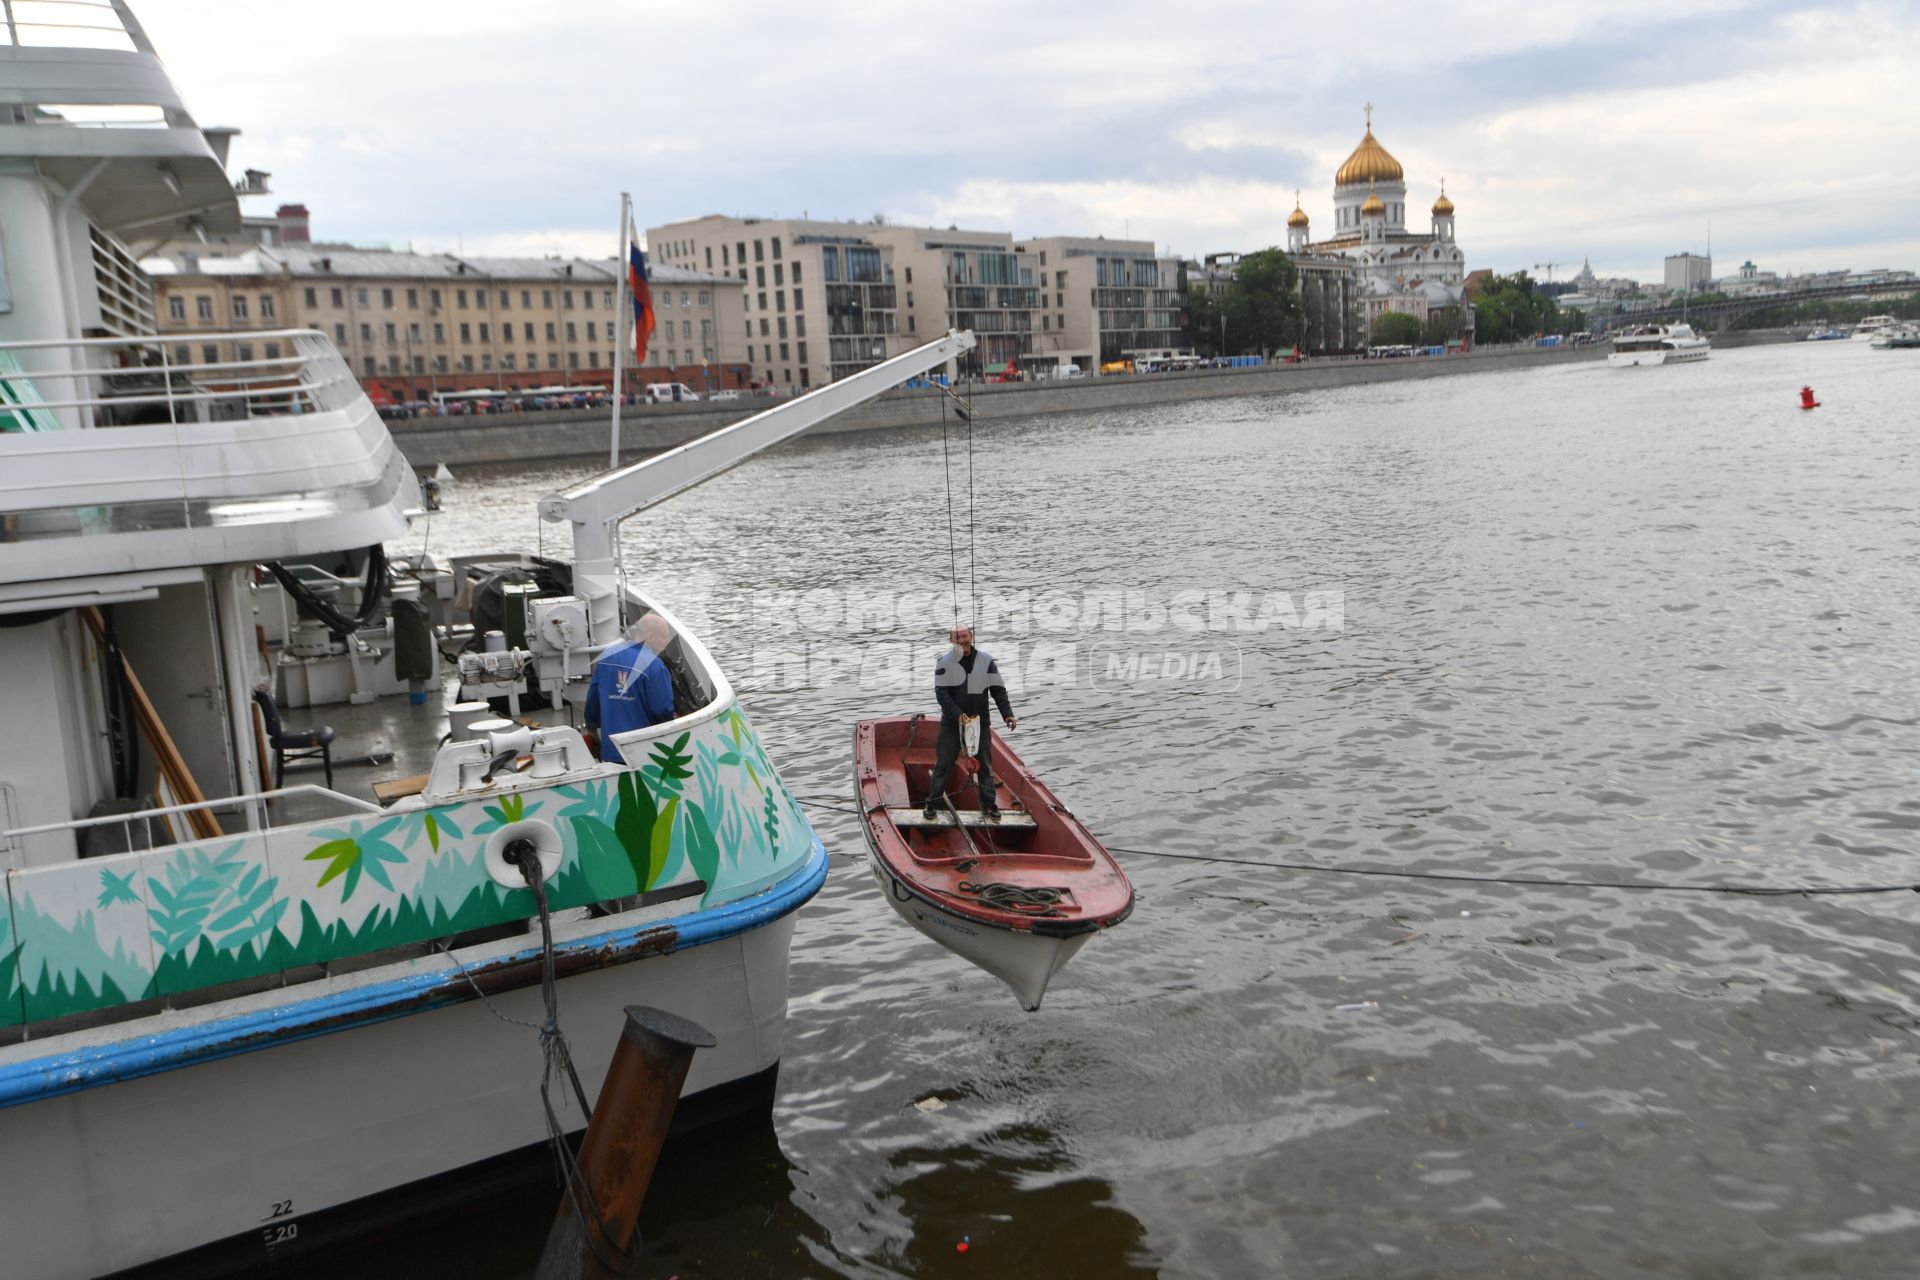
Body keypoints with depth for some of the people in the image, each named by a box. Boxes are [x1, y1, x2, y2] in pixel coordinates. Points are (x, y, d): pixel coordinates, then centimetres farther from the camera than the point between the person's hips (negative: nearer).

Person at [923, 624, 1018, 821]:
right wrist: (957, 714, -23)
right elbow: (941, 692, -12)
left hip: (980, 722, 2)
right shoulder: (945, 662, -7)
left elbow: (998, 689, -1)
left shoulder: (986, 660, -2)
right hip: (951, 722, -2)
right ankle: (931, 803, 12)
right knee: (943, 764, 2)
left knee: (985, 765, 9)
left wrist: (1007, 714, -14)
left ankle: (988, 805, 19)